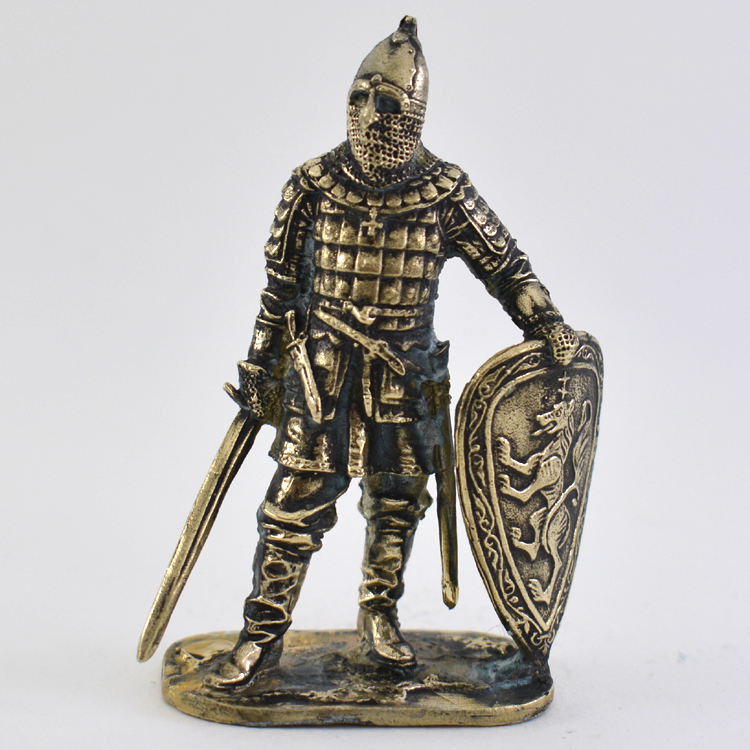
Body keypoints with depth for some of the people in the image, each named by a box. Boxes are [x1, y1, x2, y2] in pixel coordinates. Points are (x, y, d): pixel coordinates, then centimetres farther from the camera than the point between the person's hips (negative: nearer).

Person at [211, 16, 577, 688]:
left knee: (397, 502, 11)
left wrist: (547, 323, -3)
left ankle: (380, 624, 30)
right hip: (323, 372, -1)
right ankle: (264, 633, 12)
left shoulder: (445, 191, -2)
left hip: (405, 378, 2)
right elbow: (280, 284, 5)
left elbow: (505, 263, 6)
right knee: (296, 501, -2)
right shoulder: (314, 185, -2)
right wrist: (259, 368, 8)